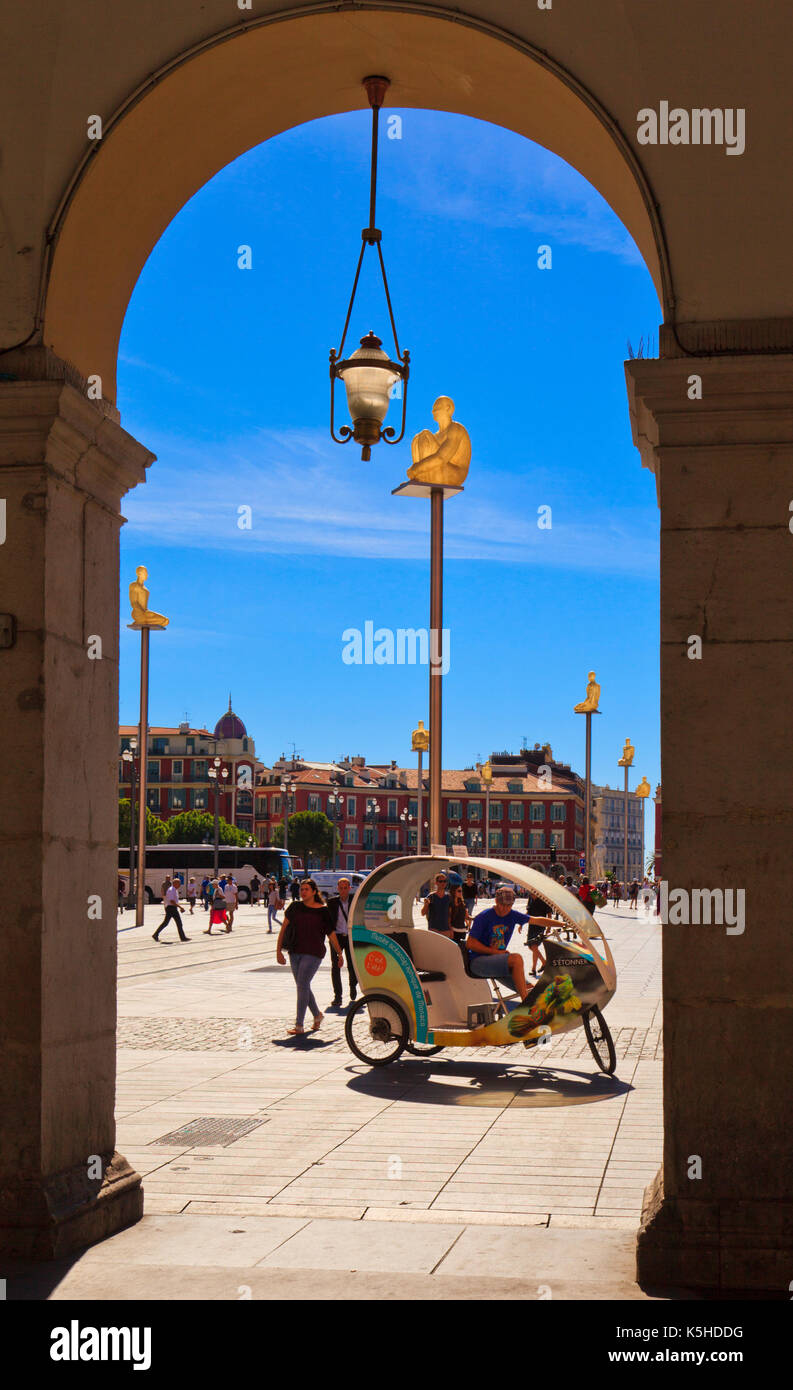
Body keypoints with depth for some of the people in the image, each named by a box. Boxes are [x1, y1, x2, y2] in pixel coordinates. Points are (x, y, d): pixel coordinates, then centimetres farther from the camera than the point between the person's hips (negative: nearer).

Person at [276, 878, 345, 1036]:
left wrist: (340, 953, 14)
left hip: (314, 953, -4)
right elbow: (284, 928, 6)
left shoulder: (323, 910, -1)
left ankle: (299, 1026, -12)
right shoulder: (295, 907, 6)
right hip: (295, 952, 4)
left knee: (302, 985, -14)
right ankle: (317, 1015, 35)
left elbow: (331, 933, 8)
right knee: (303, 987, 12)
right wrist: (279, 950, -1)